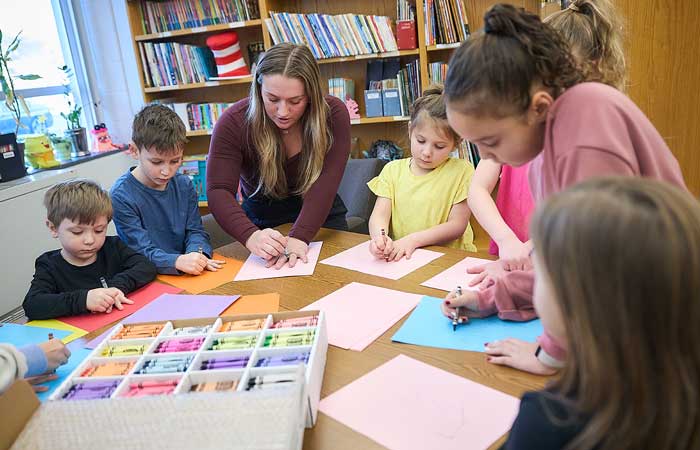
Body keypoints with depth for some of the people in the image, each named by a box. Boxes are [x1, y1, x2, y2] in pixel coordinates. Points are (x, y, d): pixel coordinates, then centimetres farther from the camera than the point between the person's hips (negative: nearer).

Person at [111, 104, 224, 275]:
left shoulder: (184, 185, 6)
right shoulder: (121, 195, -9)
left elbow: (195, 230, 6)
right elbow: (142, 251, -13)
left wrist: (196, 253, -16)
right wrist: (178, 261, -31)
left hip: (186, 274, 4)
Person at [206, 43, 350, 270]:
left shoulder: (333, 114, -19)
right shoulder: (233, 123, -20)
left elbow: (324, 185, -27)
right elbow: (219, 191, -27)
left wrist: (299, 237, -42)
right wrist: (251, 236, -45)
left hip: (320, 217, 1)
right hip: (262, 222, 0)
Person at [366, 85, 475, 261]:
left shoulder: (461, 171, -1)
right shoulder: (393, 170, 8)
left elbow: (457, 225, -5)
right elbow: (379, 215, -2)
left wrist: (413, 239, -18)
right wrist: (379, 237, -25)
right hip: (397, 259, 3)